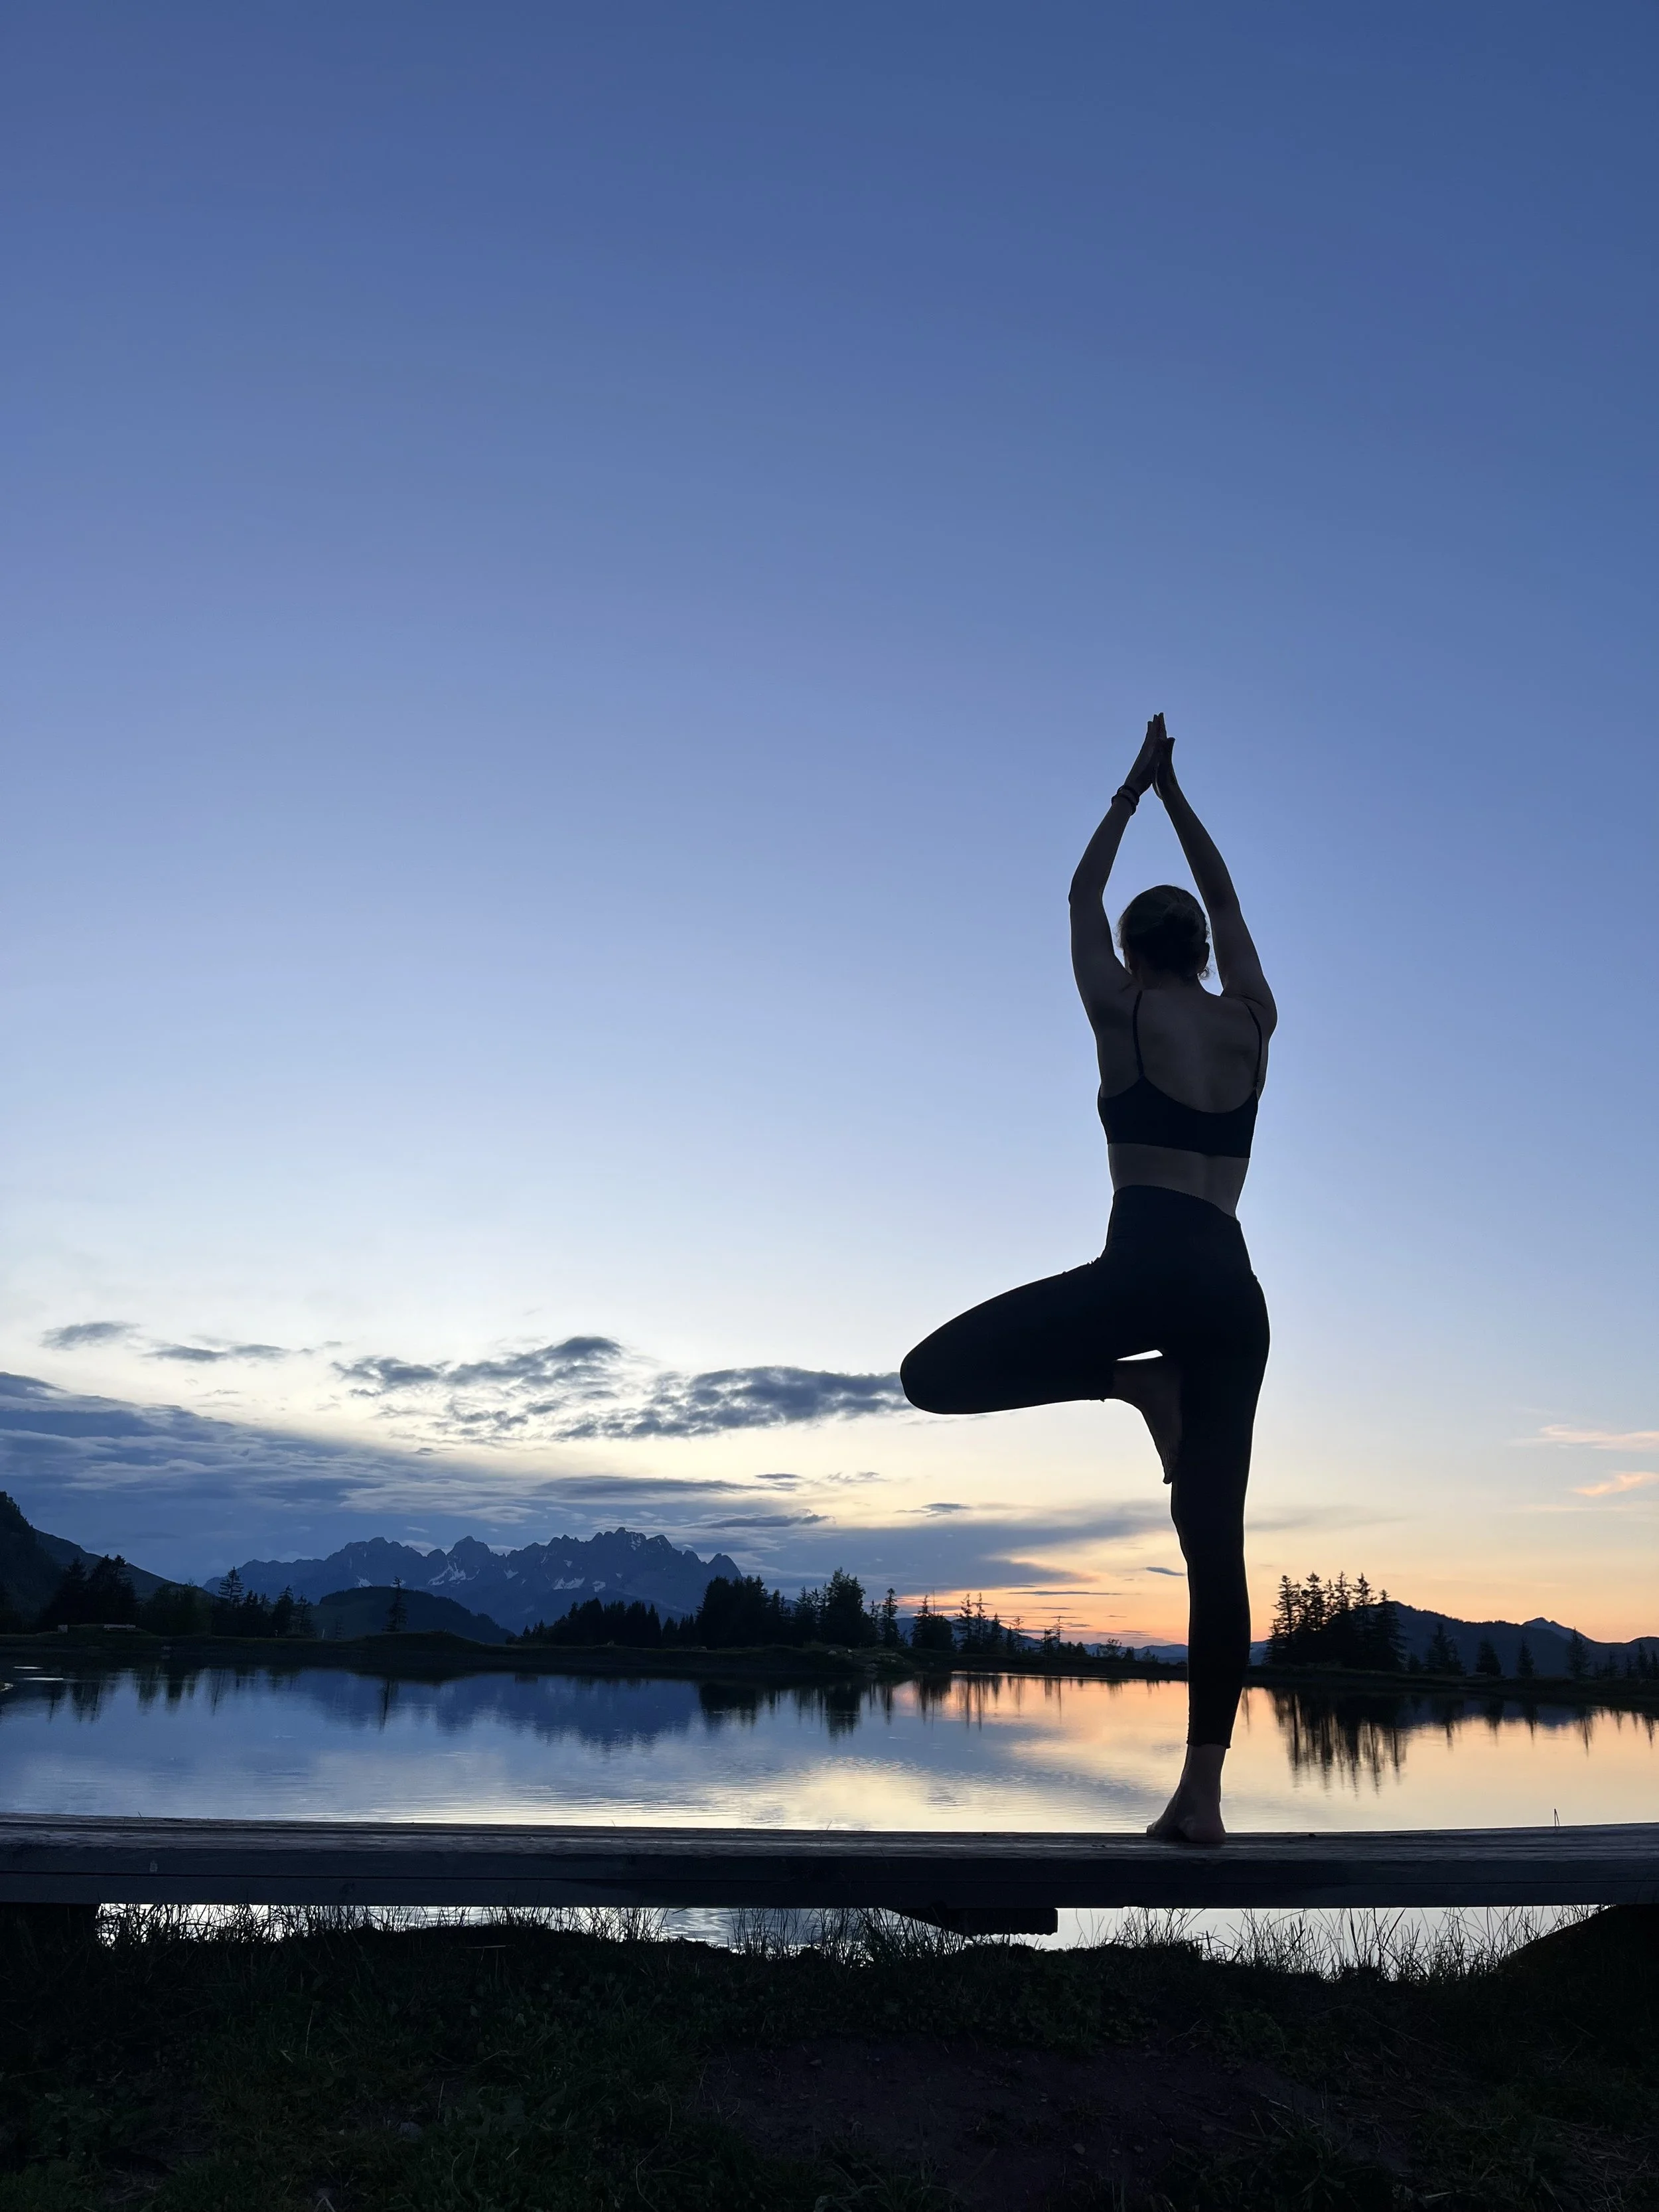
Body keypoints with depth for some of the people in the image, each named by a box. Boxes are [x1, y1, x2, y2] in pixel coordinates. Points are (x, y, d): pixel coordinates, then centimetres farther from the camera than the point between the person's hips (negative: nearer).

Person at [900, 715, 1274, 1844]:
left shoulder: (1123, 1008, 7)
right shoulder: (1253, 1021, 16)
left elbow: (1082, 897, 24)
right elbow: (1226, 905, 33)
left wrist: (1130, 794, 36)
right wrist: (1176, 797, 42)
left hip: (1146, 1269, -6)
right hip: (1235, 1292, 6)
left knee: (935, 1373, -3)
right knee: (1215, 1542, 6)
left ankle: (1131, 1384, -10)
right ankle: (1202, 1791, 4)